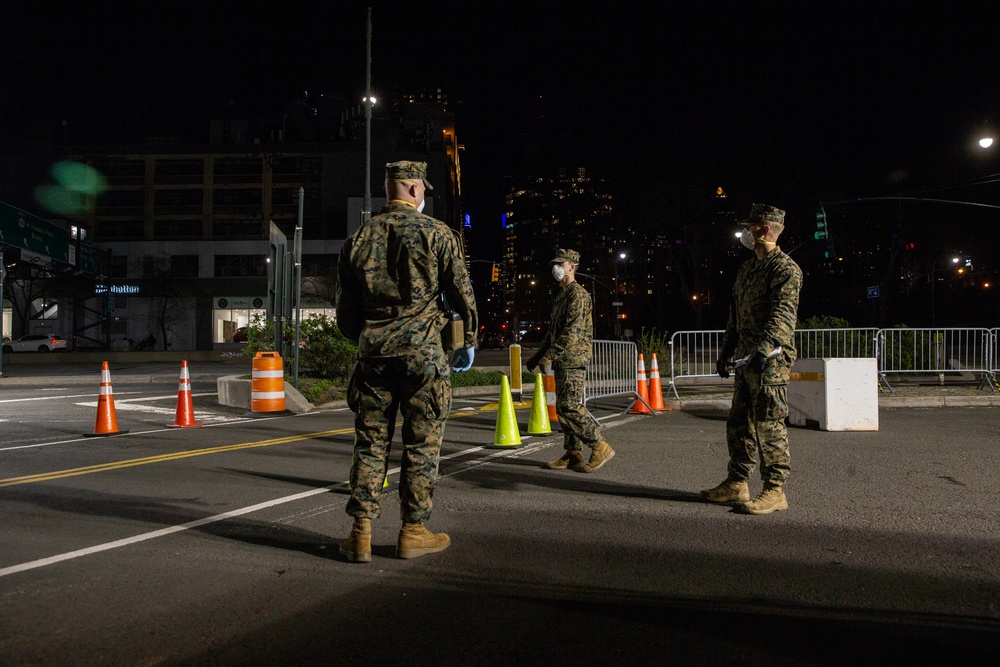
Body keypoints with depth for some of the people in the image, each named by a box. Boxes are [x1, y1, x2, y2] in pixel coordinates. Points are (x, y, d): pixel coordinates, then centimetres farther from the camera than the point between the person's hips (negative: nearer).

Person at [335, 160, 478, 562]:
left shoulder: (359, 239, 9)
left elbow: (345, 307, 14)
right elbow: (462, 292, -1)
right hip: (422, 350, -3)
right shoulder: (435, 233, -2)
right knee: (421, 442, 5)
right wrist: (468, 342, 13)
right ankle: (413, 532, 12)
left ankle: (361, 533, 8)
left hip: (373, 352, 4)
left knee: (370, 442, 8)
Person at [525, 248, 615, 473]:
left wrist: (549, 356, -20)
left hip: (573, 360, -10)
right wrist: (537, 355, 20)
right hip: (563, 361, 10)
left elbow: (573, 332, -19)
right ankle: (573, 454, 14)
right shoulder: (561, 295, 20)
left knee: (570, 406, -14)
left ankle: (600, 447, -7)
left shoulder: (578, 294, -11)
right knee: (563, 408, 9)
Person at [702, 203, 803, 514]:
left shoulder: (784, 268, -10)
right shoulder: (746, 269, 19)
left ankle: (775, 491, 2)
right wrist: (726, 351, 21)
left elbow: (783, 315, -22)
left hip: (771, 360, -9)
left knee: (769, 424, -6)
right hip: (746, 359, 9)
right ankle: (737, 483, 22)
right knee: (738, 421, 13)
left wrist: (764, 349, -33)